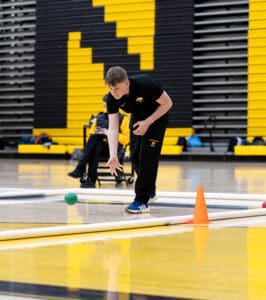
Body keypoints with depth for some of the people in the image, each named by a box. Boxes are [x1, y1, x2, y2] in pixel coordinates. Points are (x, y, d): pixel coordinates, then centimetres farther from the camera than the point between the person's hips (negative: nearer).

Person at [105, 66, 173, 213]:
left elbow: (167, 103, -23)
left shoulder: (145, 84, -37)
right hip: (137, 117, 5)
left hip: (156, 117, -5)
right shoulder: (112, 99, -25)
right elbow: (113, 128, -26)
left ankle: (142, 201, -12)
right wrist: (113, 156, -38)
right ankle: (150, 189, 29)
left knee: (147, 156, -15)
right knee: (135, 156, 4)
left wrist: (147, 122, -28)